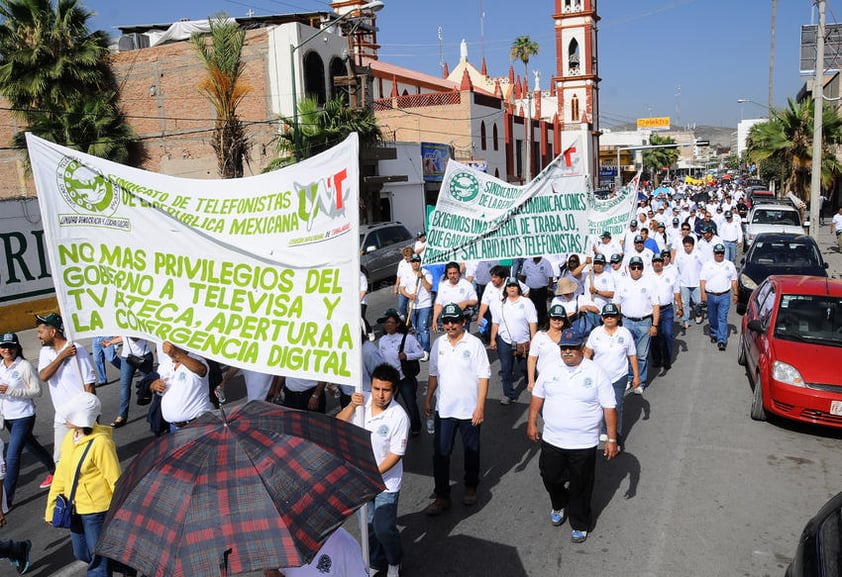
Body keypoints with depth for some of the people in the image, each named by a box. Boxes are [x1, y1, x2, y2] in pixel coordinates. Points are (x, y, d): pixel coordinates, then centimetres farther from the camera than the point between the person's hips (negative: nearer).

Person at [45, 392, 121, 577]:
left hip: (96, 510, -8)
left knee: (98, 558, 5)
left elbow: (115, 480, -20)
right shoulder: (70, 437, 0)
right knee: (81, 554, 23)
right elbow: (61, 473, 9)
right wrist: (51, 507, 12)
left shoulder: (100, 443, -24)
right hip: (75, 508, 8)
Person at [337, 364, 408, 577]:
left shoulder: (399, 416, -21)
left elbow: (396, 454, -17)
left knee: (384, 528, -4)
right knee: (368, 526, 18)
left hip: (386, 482, -4)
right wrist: (351, 405, -25)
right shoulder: (362, 401, -9)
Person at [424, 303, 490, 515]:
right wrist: (428, 399, 10)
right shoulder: (438, 344, 2)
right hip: (443, 409, 3)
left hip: (469, 409, -3)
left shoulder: (474, 344, -11)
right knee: (440, 453, 4)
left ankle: (471, 487, 37)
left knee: (471, 451, 15)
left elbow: (483, 377, -11)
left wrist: (480, 406, -15)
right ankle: (442, 497, 14)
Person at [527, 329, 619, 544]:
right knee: (551, 478, 16)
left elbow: (609, 407, -8)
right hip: (551, 440, 3)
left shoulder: (595, 372, -10)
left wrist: (612, 439, -9)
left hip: (583, 444, -3)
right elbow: (538, 396, 11)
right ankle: (559, 506, 48)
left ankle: (580, 524, 33)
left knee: (581, 488, 11)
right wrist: (532, 423, 7)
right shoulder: (551, 370, 0)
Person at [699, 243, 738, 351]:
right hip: (710, 296, 1)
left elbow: (733, 281, 10)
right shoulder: (707, 265, 4)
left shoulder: (730, 265, 7)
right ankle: (714, 334, 33)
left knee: (722, 318, -7)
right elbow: (702, 280, 1)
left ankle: (722, 340, -10)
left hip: (724, 296, -1)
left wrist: (735, 294, 5)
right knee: (712, 318, 12)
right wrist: (703, 293, -9)